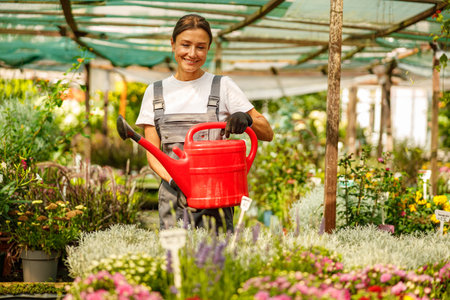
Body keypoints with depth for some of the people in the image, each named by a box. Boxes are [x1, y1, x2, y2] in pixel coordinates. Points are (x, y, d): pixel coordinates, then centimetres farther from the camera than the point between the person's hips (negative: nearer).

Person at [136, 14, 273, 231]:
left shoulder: (223, 86, 4)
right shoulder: (155, 92, 10)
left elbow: (267, 134, 5)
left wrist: (246, 118, -16)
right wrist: (173, 180, -14)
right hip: (173, 195, 2)